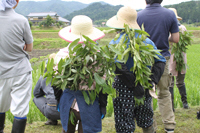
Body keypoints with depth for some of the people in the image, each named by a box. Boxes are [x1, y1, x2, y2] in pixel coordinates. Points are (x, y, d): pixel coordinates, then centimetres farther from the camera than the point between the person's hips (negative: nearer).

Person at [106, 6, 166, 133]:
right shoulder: (146, 40, 2)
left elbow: (120, 68, -26)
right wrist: (152, 81, -6)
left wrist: (135, 86, -22)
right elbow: (161, 61, 1)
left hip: (124, 86, -5)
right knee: (146, 122, 22)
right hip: (145, 84, 5)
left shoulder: (115, 43, -13)